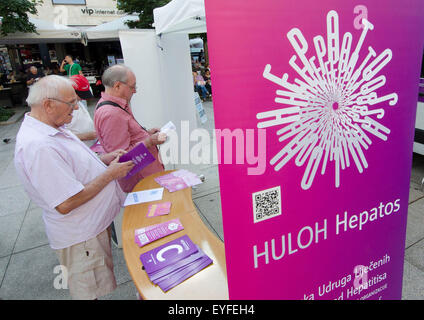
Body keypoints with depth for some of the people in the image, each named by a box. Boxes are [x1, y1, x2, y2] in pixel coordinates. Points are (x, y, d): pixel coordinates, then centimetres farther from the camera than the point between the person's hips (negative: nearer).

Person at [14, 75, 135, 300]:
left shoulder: (52, 130, 4)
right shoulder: (37, 146, -30)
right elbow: (66, 204, -30)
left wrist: (104, 160, 1)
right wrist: (110, 174, -22)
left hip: (94, 224, 10)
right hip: (80, 238, -9)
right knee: (89, 292, 13)